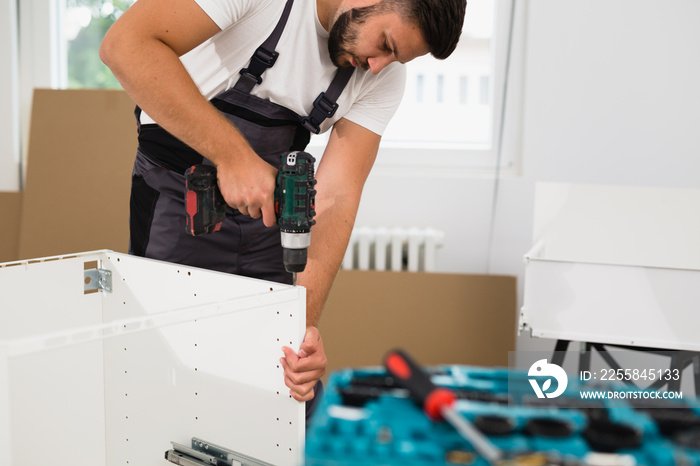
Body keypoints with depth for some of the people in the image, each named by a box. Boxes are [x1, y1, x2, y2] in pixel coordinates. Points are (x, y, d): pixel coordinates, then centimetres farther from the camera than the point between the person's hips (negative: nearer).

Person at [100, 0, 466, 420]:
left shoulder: (384, 75, -8)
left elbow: (336, 198, -14)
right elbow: (125, 44, -33)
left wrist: (306, 322, -26)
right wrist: (232, 153, -38)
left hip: (267, 206, 4)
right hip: (179, 197, -4)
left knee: (298, 399, 3)